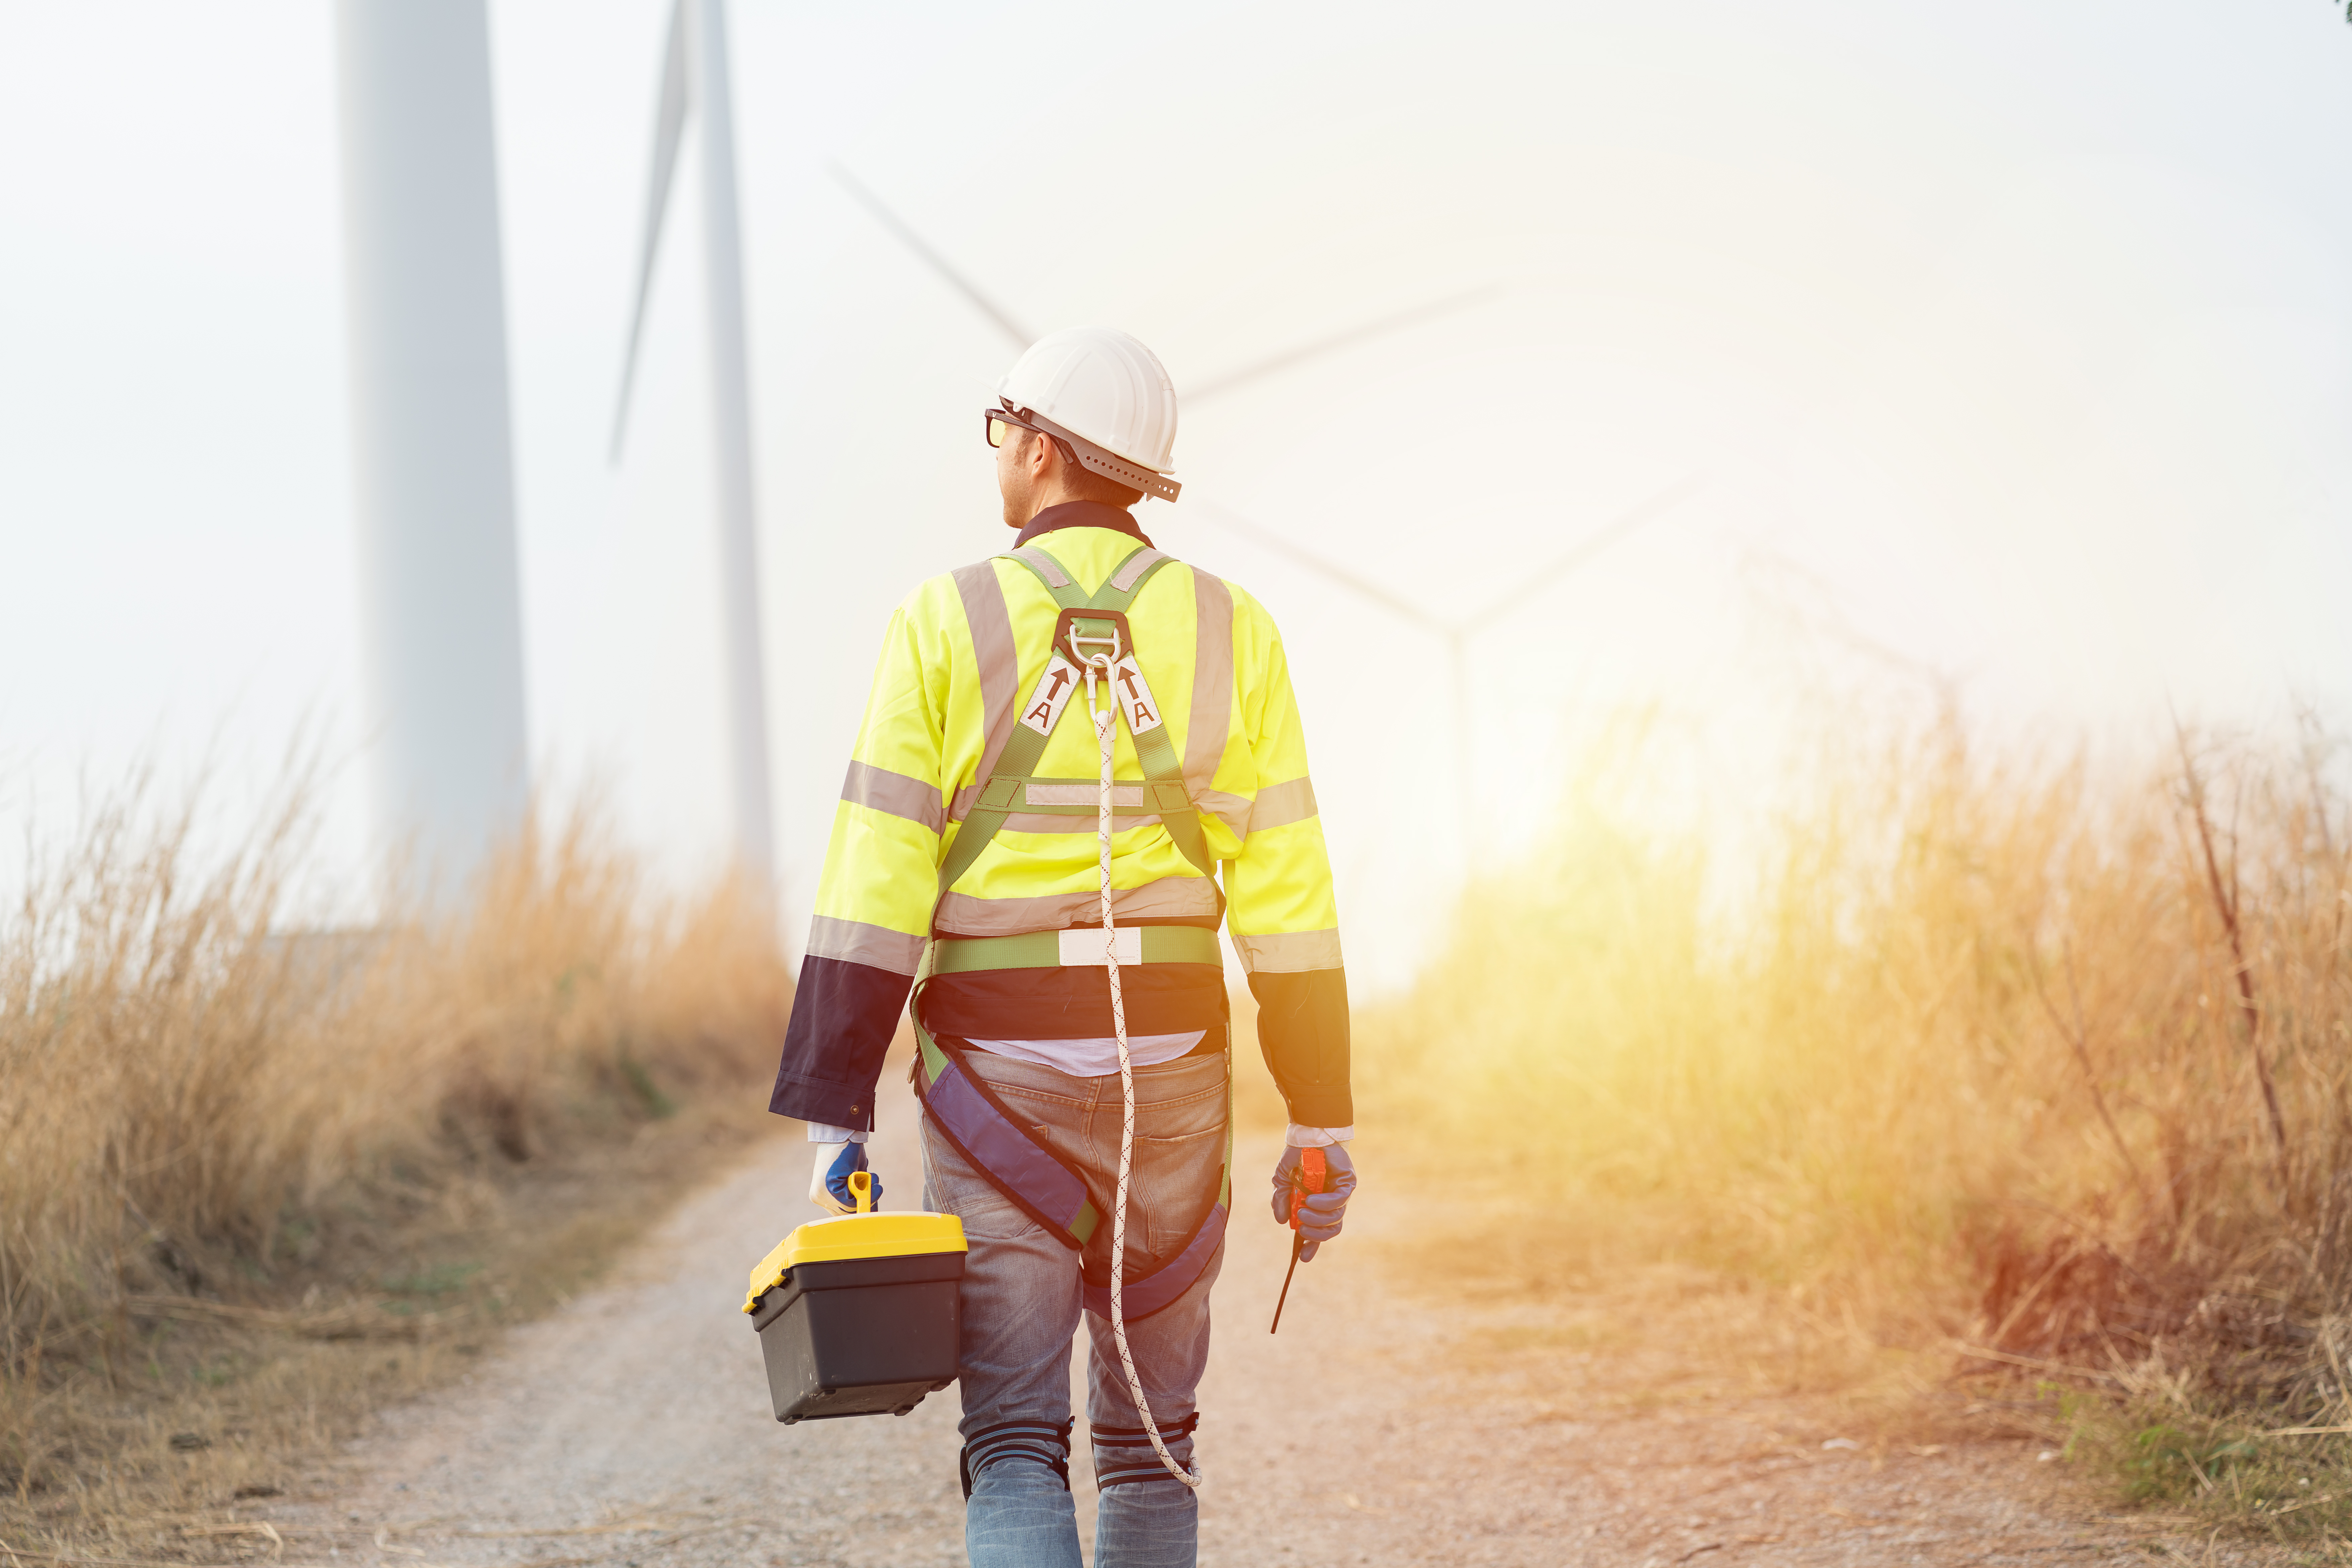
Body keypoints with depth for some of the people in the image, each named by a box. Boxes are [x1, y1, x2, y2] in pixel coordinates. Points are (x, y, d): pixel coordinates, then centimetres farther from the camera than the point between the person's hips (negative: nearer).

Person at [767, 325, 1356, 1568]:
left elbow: (874, 892, -9)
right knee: (1150, 1434, 16)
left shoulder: (945, 625, -4)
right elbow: (1287, 899, -1)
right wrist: (1321, 1125, 5)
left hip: (995, 1070, -2)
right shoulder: (1230, 632, 2)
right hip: (1172, 1069, 2)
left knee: (1014, 1445, 1)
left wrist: (832, 1121, -8)